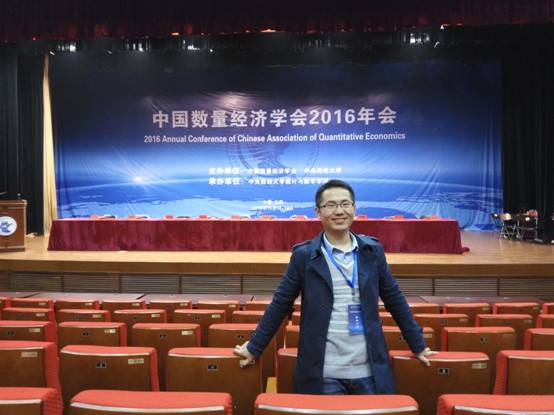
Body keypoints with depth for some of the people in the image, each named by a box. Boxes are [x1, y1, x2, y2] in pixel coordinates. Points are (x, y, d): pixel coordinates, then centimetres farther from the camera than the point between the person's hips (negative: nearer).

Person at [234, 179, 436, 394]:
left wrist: (418, 345, 15)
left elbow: (395, 300, 11)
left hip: (370, 370, 3)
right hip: (323, 373, -2)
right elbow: (280, 304, 2)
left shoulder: (372, 250, 4)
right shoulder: (304, 255, -4)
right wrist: (254, 348, 4)